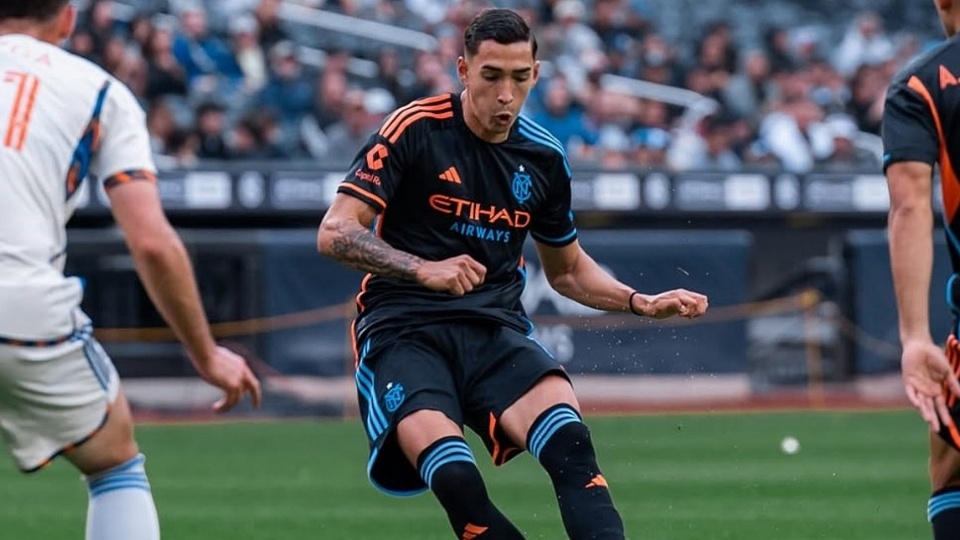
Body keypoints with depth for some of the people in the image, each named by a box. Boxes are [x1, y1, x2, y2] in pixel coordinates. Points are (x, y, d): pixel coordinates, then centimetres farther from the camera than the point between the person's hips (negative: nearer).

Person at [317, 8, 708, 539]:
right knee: (455, 477, -32)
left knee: (569, 440, -29)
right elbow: (333, 233, -10)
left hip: (495, 328, 4)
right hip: (404, 330, -3)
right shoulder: (413, 130, -5)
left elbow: (567, 269, 27)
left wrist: (641, 303, 11)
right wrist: (423, 269, -24)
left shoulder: (544, 158, 11)